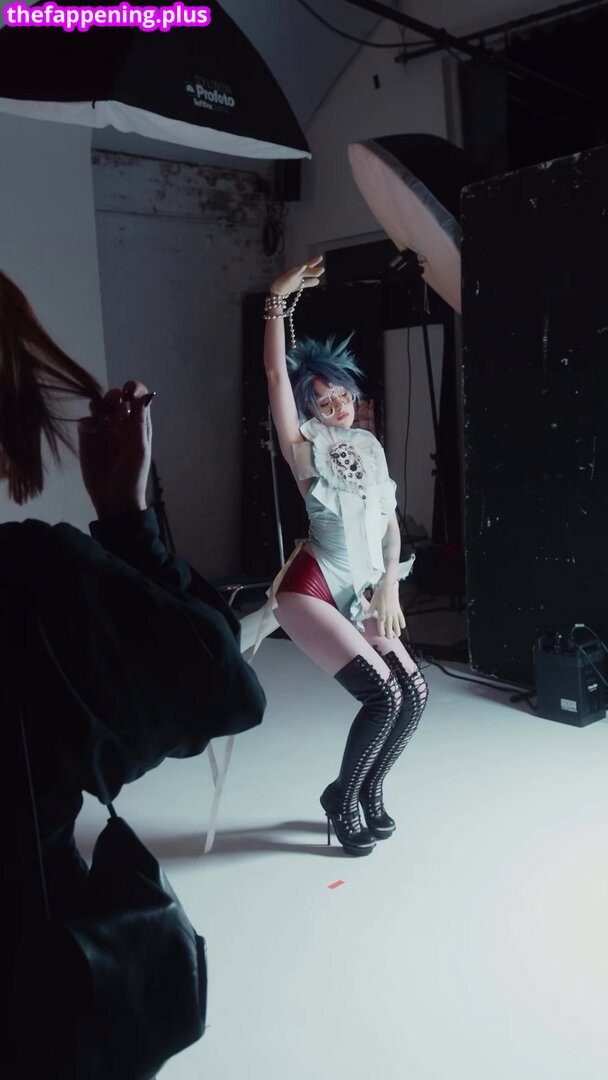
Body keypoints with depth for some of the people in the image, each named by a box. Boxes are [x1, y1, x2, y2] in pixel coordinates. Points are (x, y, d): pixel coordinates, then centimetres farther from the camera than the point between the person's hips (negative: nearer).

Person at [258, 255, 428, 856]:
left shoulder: (370, 445, 15)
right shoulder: (306, 443, -2)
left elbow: (391, 521, 15)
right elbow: (274, 373, -15)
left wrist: (389, 587, 4)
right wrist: (279, 298, -20)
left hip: (361, 597, 6)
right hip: (311, 592, -6)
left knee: (415, 694, -3)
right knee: (384, 695, -17)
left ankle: (368, 792, 20)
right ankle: (341, 798, 8)